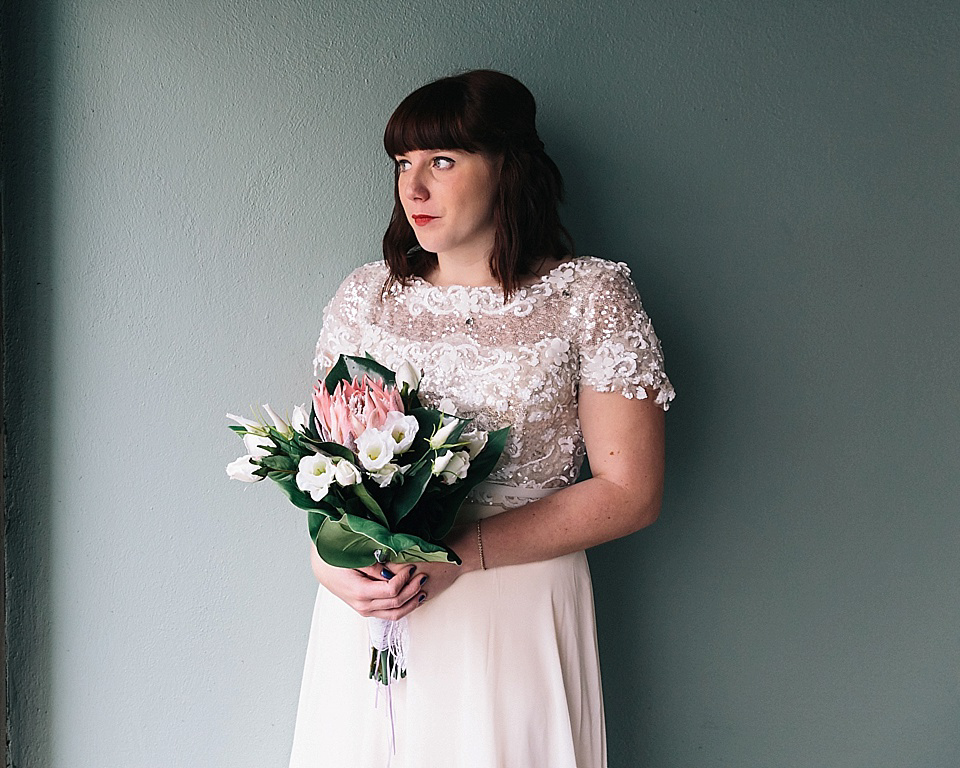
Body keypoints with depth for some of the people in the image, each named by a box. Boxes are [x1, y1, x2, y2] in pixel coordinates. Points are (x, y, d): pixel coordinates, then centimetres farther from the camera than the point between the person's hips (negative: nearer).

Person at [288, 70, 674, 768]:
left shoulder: (589, 297, -7)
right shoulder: (366, 296, 4)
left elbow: (630, 494, -10)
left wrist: (460, 553, -18)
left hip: (518, 605, -3)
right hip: (367, 602, 3)